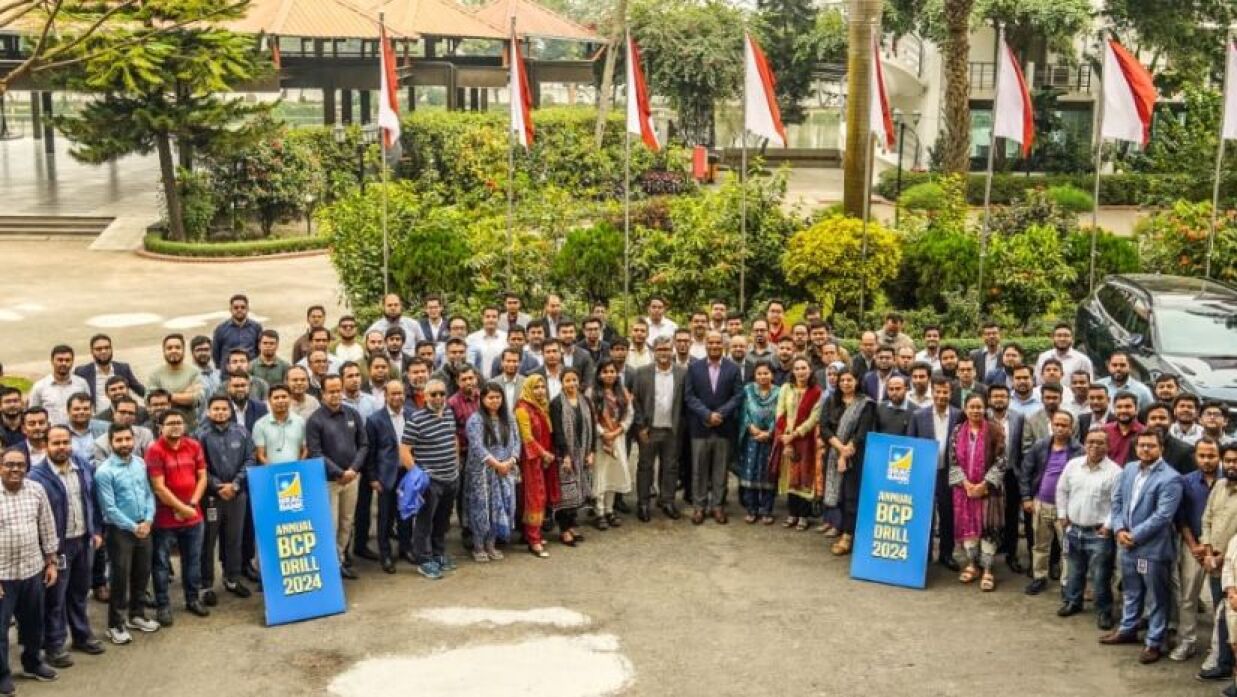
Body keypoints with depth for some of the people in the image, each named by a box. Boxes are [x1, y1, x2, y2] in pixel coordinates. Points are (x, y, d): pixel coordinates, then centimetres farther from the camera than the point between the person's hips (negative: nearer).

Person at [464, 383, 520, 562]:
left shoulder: (508, 419, 11)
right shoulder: (475, 419, -8)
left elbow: (516, 441, 6)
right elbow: (477, 446, -17)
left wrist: (510, 462, -11)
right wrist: (496, 464, -19)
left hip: (505, 471, 5)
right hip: (482, 472, -5)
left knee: (500, 507, 6)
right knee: (482, 507, -1)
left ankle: (491, 545, 18)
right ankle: (478, 547, 10)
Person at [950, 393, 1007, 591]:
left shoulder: (994, 430, -5)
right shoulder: (958, 431, 4)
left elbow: (1000, 461, -8)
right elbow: (953, 461, 3)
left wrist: (984, 484, -13)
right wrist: (965, 483, -10)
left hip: (987, 487, -3)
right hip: (964, 487, 3)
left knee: (988, 527, -3)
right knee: (967, 524, 8)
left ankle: (987, 570, 3)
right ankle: (972, 564, 22)